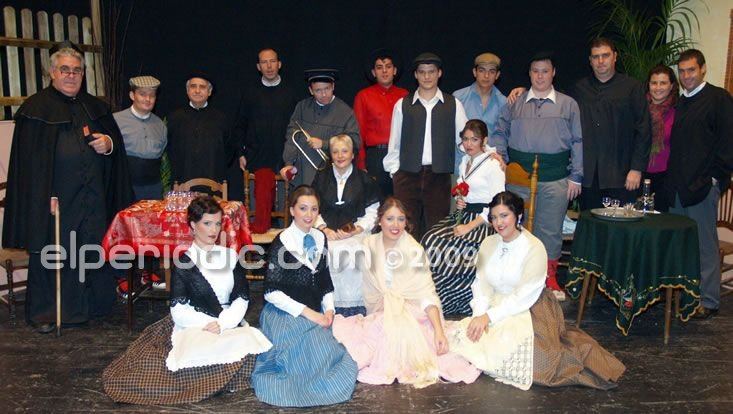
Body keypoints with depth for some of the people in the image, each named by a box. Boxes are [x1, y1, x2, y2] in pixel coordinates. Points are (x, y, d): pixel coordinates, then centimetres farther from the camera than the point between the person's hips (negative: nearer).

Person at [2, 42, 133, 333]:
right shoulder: (36, 108, -2)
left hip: (93, 197, 5)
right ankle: (43, 311, 16)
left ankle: (91, 305, 22)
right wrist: (43, 198, -14)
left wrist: (109, 143, -5)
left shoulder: (95, 107, 14)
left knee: (92, 250, 8)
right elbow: (30, 159, -7)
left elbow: (117, 140, 19)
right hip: (55, 197, -4)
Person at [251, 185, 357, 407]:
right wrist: (306, 312, -17)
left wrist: (328, 309, -2)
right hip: (286, 315, -5)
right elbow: (271, 292, -13)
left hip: (315, 314, 5)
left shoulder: (320, 238, 8)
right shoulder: (282, 242, -9)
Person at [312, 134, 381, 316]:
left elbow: (372, 212, 5)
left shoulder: (365, 180, 10)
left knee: (353, 254, -34)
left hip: (356, 233, -1)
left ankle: (354, 307, -22)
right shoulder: (321, 178, 16)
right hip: (327, 232, 2)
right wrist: (324, 229, -5)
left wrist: (356, 230, -10)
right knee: (330, 253, -32)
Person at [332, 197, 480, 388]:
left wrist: (439, 330, -25)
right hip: (378, 314, 3)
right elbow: (369, 289, 6)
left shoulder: (414, 251, -7)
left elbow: (427, 294, -13)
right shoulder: (369, 245, 3)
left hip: (410, 313, -3)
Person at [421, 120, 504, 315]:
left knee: (449, 249, -27)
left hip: (482, 220, -7)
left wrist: (469, 226, -20)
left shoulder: (493, 165, -9)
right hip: (463, 214, 7)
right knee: (429, 240, -17)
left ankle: (447, 303, -6)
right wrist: (459, 201, 4)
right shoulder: (465, 161, 16)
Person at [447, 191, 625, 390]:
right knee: (461, 334, -18)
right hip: (496, 306, 5)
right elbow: (481, 283, 0)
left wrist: (489, 316, -22)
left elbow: (524, 297, -18)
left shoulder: (534, 248, -13)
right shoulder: (488, 244, 5)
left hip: (529, 311, -5)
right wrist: (480, 314, -18)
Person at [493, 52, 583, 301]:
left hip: (555, 179, 0)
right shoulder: (514, 104, 11)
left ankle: (550, 278, 18)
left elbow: (577, 142, 6)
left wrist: (576, 177, 1)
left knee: (551, 229, 4)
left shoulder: (568, 104, 9)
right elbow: (500, 134, 13)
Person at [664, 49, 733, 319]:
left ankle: (709, 301, 8)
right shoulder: (680, 103, 18)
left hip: (703, 187, -6)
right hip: (678, 188, 7)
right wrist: (671, 180, 12)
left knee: (705, 245, -1)